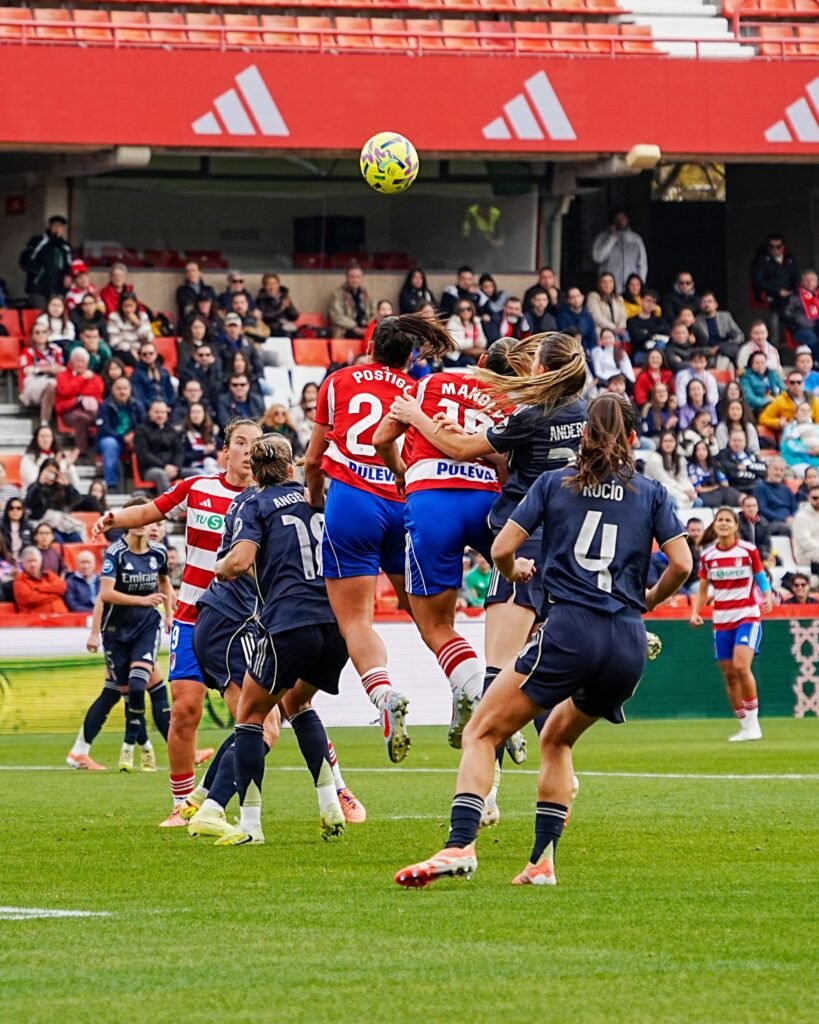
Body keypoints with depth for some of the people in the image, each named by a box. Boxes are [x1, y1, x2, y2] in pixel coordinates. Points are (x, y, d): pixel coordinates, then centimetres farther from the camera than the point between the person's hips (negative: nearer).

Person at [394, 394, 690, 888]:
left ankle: (460, 845, -20)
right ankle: (543, 861, 16)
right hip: (628, 644, 4)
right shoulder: (651, 493, 12)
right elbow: (682, 563, 3)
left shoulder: (555, 483, 8)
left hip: (570, 630, -3)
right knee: (557, 740, 26)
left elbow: (502, 549, 4)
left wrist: (514, 571, 27)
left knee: (482, 733, 2)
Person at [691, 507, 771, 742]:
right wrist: (695, 612, -5)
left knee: (741, 666, -21)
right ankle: (744, 727, 14)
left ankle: (753, 723, -10)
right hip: (721, 620, 4)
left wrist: (767, 597, -19)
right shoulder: (707, 556, 5)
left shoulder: (748, 550, -4)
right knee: (729, 675, 3)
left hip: (747, 616, -4)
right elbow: (703, 590, 11)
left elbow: (761, 579, 2)